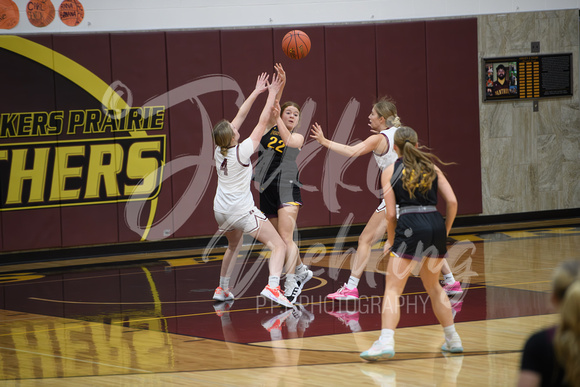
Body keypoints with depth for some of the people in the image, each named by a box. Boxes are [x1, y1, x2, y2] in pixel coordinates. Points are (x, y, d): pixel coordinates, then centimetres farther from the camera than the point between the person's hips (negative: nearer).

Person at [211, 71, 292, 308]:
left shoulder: (219, 151, 0)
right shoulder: (242, 151, -16)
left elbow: (240, 117, 7)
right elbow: (262, 122, -10)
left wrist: (256, 92, 12)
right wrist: (271, 95, -1)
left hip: (221, 210, 7)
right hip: (242, 210, -7)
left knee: (233, 245, 32)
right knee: (278, 246, -6)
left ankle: (222, 289, 38)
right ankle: (272, 286, -28)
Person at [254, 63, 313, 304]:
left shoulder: (298, 137, 4)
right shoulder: (269, 128, 11)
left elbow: (287, 140, -19)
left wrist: (276, 117, -17)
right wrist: (281, 84, -18)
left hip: (287, 188, -4)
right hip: (267, 190, 4)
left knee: (285, 238, -16)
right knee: (280, 240, 14)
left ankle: (290, 285, -21)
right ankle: (301, 271, 36)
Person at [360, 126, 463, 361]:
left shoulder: (390, 171, 8)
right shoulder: (432, 168, 17)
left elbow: (390, 214, 2)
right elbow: (452, 201, 7)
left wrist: (391, 240, 15)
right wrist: (445, 232, 16)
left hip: (410, 228, -4)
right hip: (436, 224, 4)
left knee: (392, 288, -4)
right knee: (433, 286, 23)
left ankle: (386, 342, -21)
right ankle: (453, 340, 29)